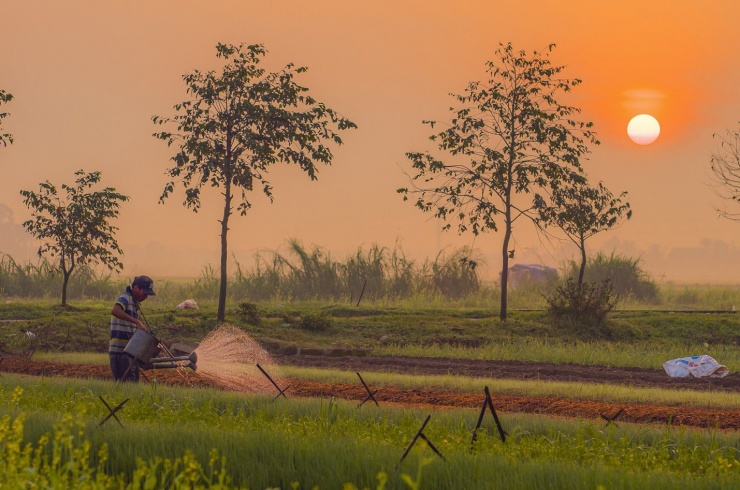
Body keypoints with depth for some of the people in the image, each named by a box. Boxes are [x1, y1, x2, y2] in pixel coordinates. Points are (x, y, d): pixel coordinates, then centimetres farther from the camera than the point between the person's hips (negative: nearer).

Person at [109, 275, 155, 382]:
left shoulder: (135, 303, 18)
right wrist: (136, 321, -33)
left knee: (134, 381, 9)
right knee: (126, 383, -13)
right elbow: (115, 311, -32)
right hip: (120, 350, -9)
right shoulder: (125, 298, -10)